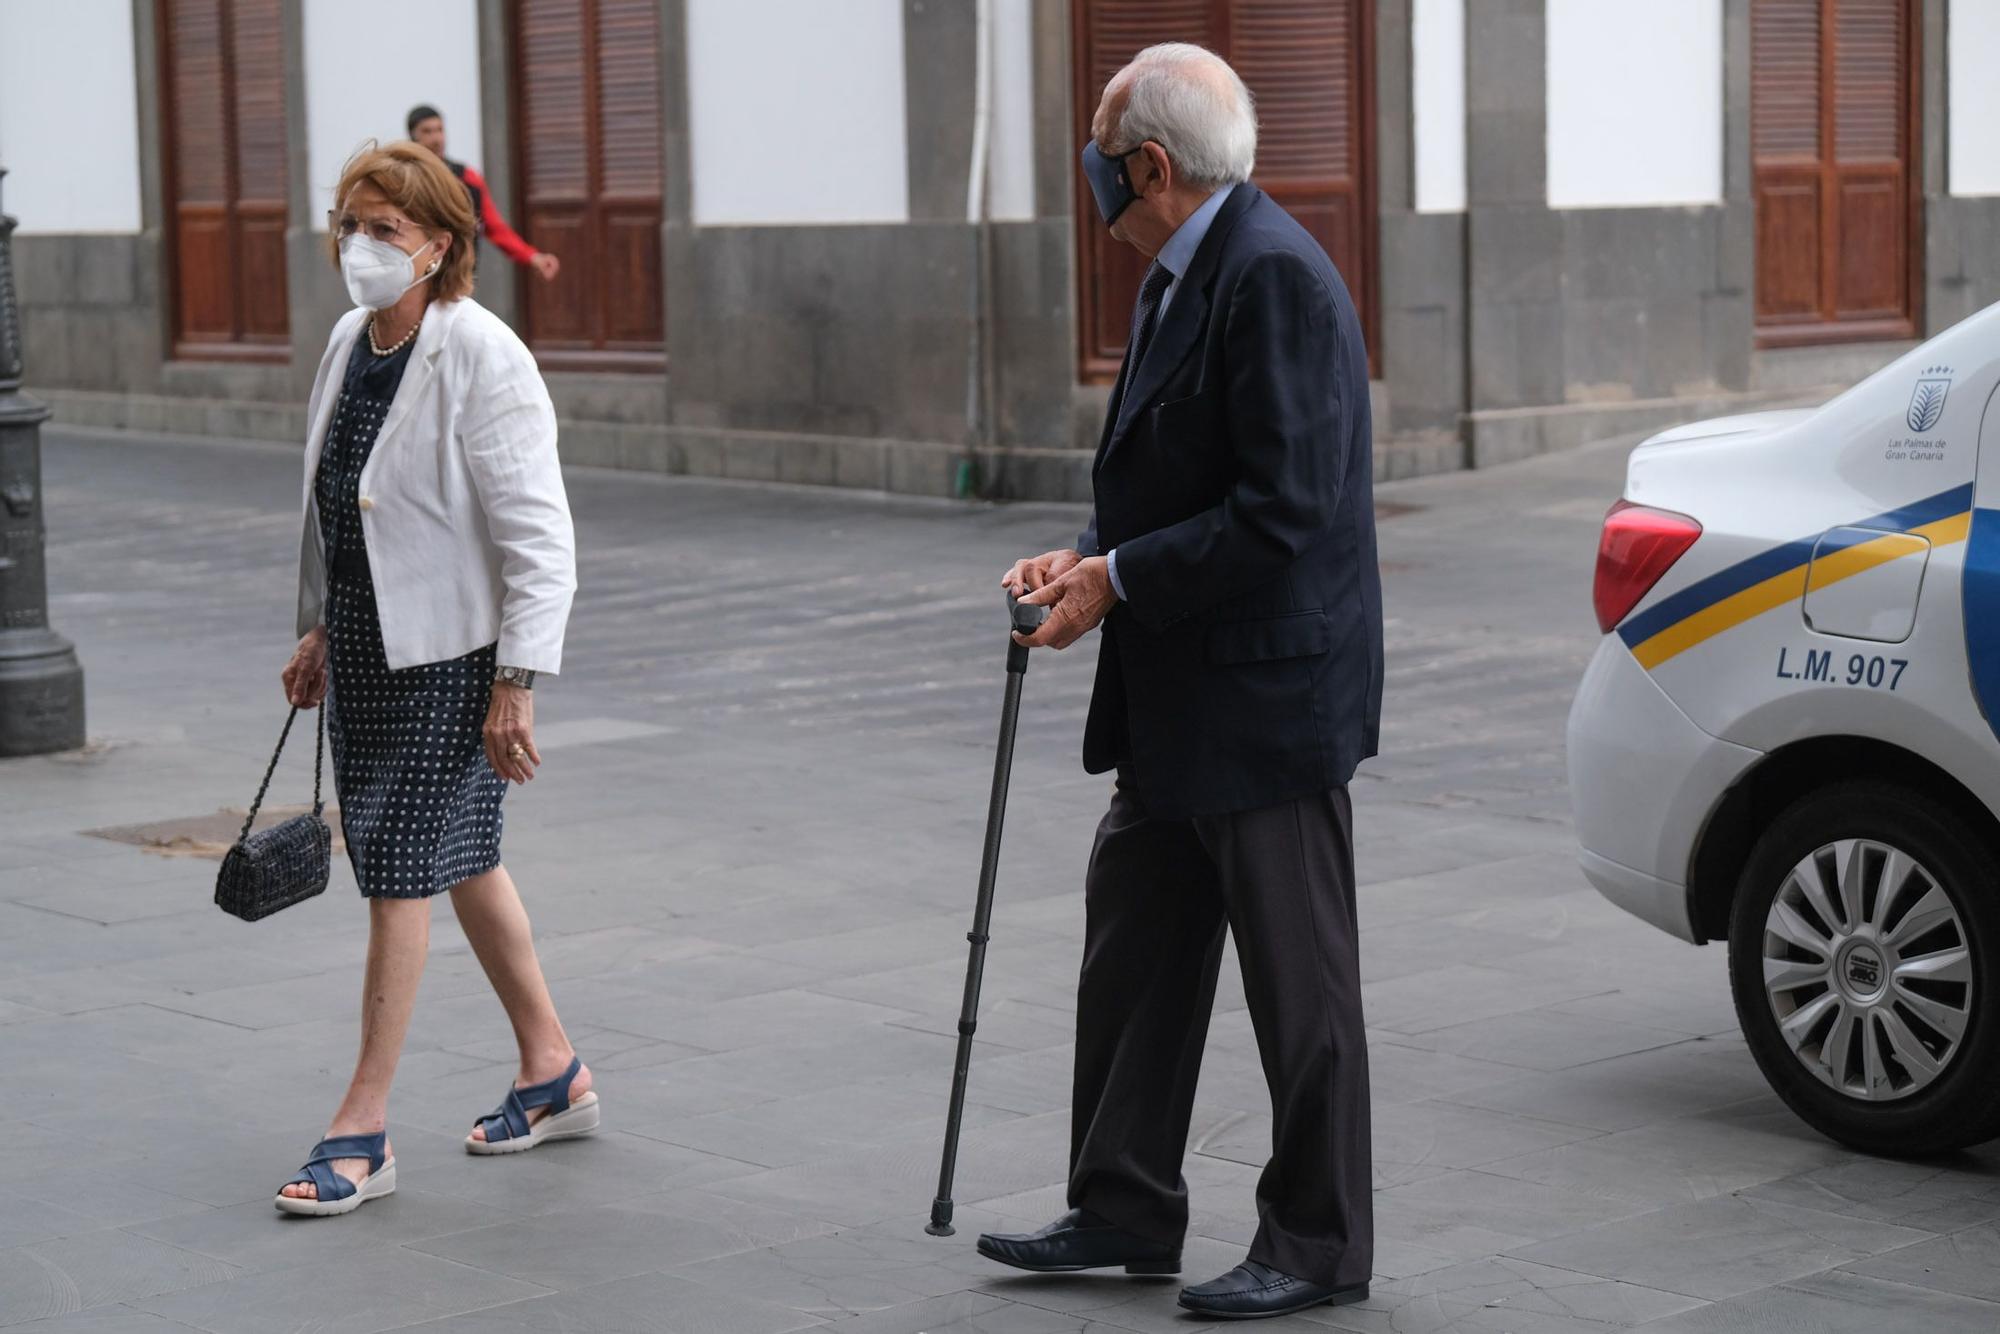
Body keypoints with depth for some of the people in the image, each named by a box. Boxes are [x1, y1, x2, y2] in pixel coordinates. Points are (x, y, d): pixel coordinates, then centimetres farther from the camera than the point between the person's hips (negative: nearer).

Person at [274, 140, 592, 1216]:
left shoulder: (484, 359, -18)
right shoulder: (349, 340, 6)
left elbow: (539, 539, -20)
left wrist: (517, 684, -23)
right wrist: (319, 630, 19)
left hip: (447, 654, -8)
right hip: (367, 644, 8)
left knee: (402, 869, -5)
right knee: (461, 861, 16)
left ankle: (362, 1129, 2)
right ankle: (553, 1073, 30)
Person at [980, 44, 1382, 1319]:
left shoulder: (1274, 277, -19)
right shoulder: (1180, 276, 12)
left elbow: (1282, 510, -25)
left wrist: (1117, 582, -18)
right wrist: (1085, 557, 2)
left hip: (1267, 690, -10)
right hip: (1178, 700, 10)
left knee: (1297, 976, 2)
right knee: (1136, 952, 16)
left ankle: (1318, 1246, 14)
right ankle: (1126, 1211, 27)